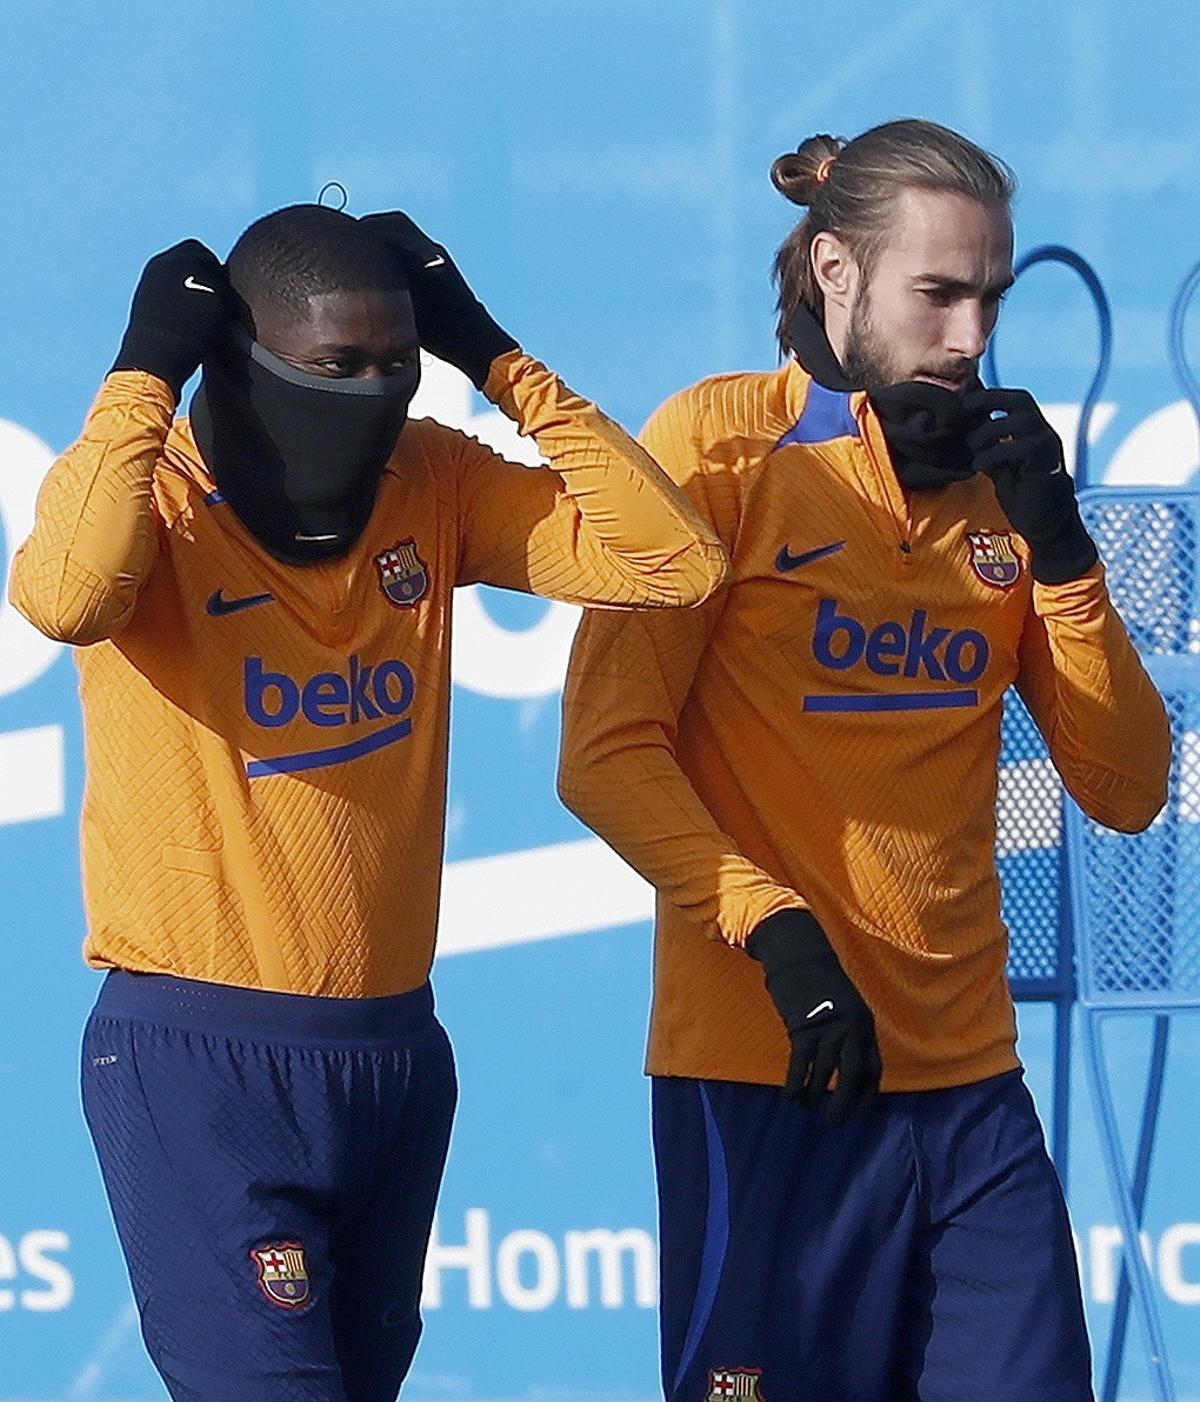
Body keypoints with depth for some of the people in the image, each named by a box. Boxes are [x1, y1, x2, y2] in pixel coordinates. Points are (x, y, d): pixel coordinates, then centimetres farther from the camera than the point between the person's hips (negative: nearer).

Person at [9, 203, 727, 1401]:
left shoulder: (433, 483, 3)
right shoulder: (146, 490, -11)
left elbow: (673, 561, -5)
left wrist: (495, 361, -6)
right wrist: (146, 370, -23)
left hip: (395, 1052, 6)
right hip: (198, 1059, -6)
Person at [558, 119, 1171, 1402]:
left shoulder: (997, 477, 11)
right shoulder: (725, 442, -3)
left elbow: (1125, 790, 10)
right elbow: (606, 754, -9)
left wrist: (1060, 559, -3)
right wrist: (775, 928, -21)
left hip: (971, 1086, 5)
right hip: (770, 1070, -5)